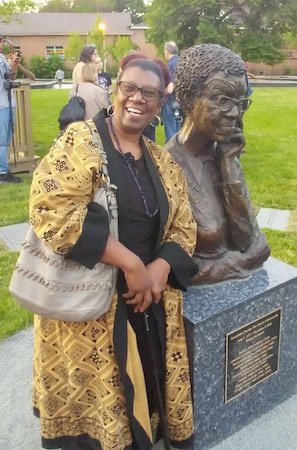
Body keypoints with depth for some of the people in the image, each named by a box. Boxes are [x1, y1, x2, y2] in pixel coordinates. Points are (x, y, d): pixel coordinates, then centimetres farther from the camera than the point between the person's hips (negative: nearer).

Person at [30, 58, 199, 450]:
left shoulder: (163, 162, 8)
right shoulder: (80, 141, -10)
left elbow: (183, 226, 8)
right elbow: (52, 209, -24)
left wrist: (160, 268, -13)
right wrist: (130, 262, -24)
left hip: (149, 300, 5)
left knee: (140, 392, 15)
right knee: (93, 397, 8)